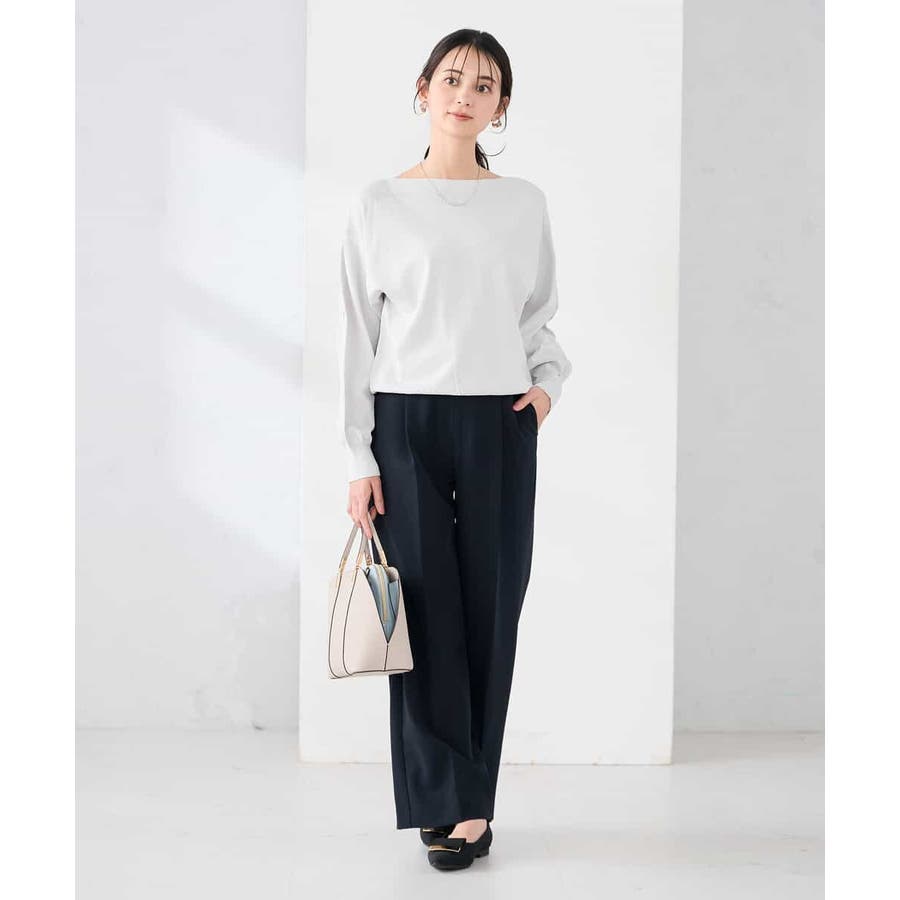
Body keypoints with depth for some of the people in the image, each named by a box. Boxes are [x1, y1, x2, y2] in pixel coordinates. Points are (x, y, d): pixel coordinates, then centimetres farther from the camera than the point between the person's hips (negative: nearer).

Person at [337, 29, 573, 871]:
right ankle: (456, 802, 9)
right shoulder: (378, 204, 3)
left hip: (498, 427, 1)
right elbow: (358, 336, 2)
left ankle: (460, 801, 15)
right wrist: (360, 459, -3)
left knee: (489, 611, 3)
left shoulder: (524, 204, 8)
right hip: (406, 423, -1)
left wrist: (550, 381, -3)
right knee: (426, 610, -2)